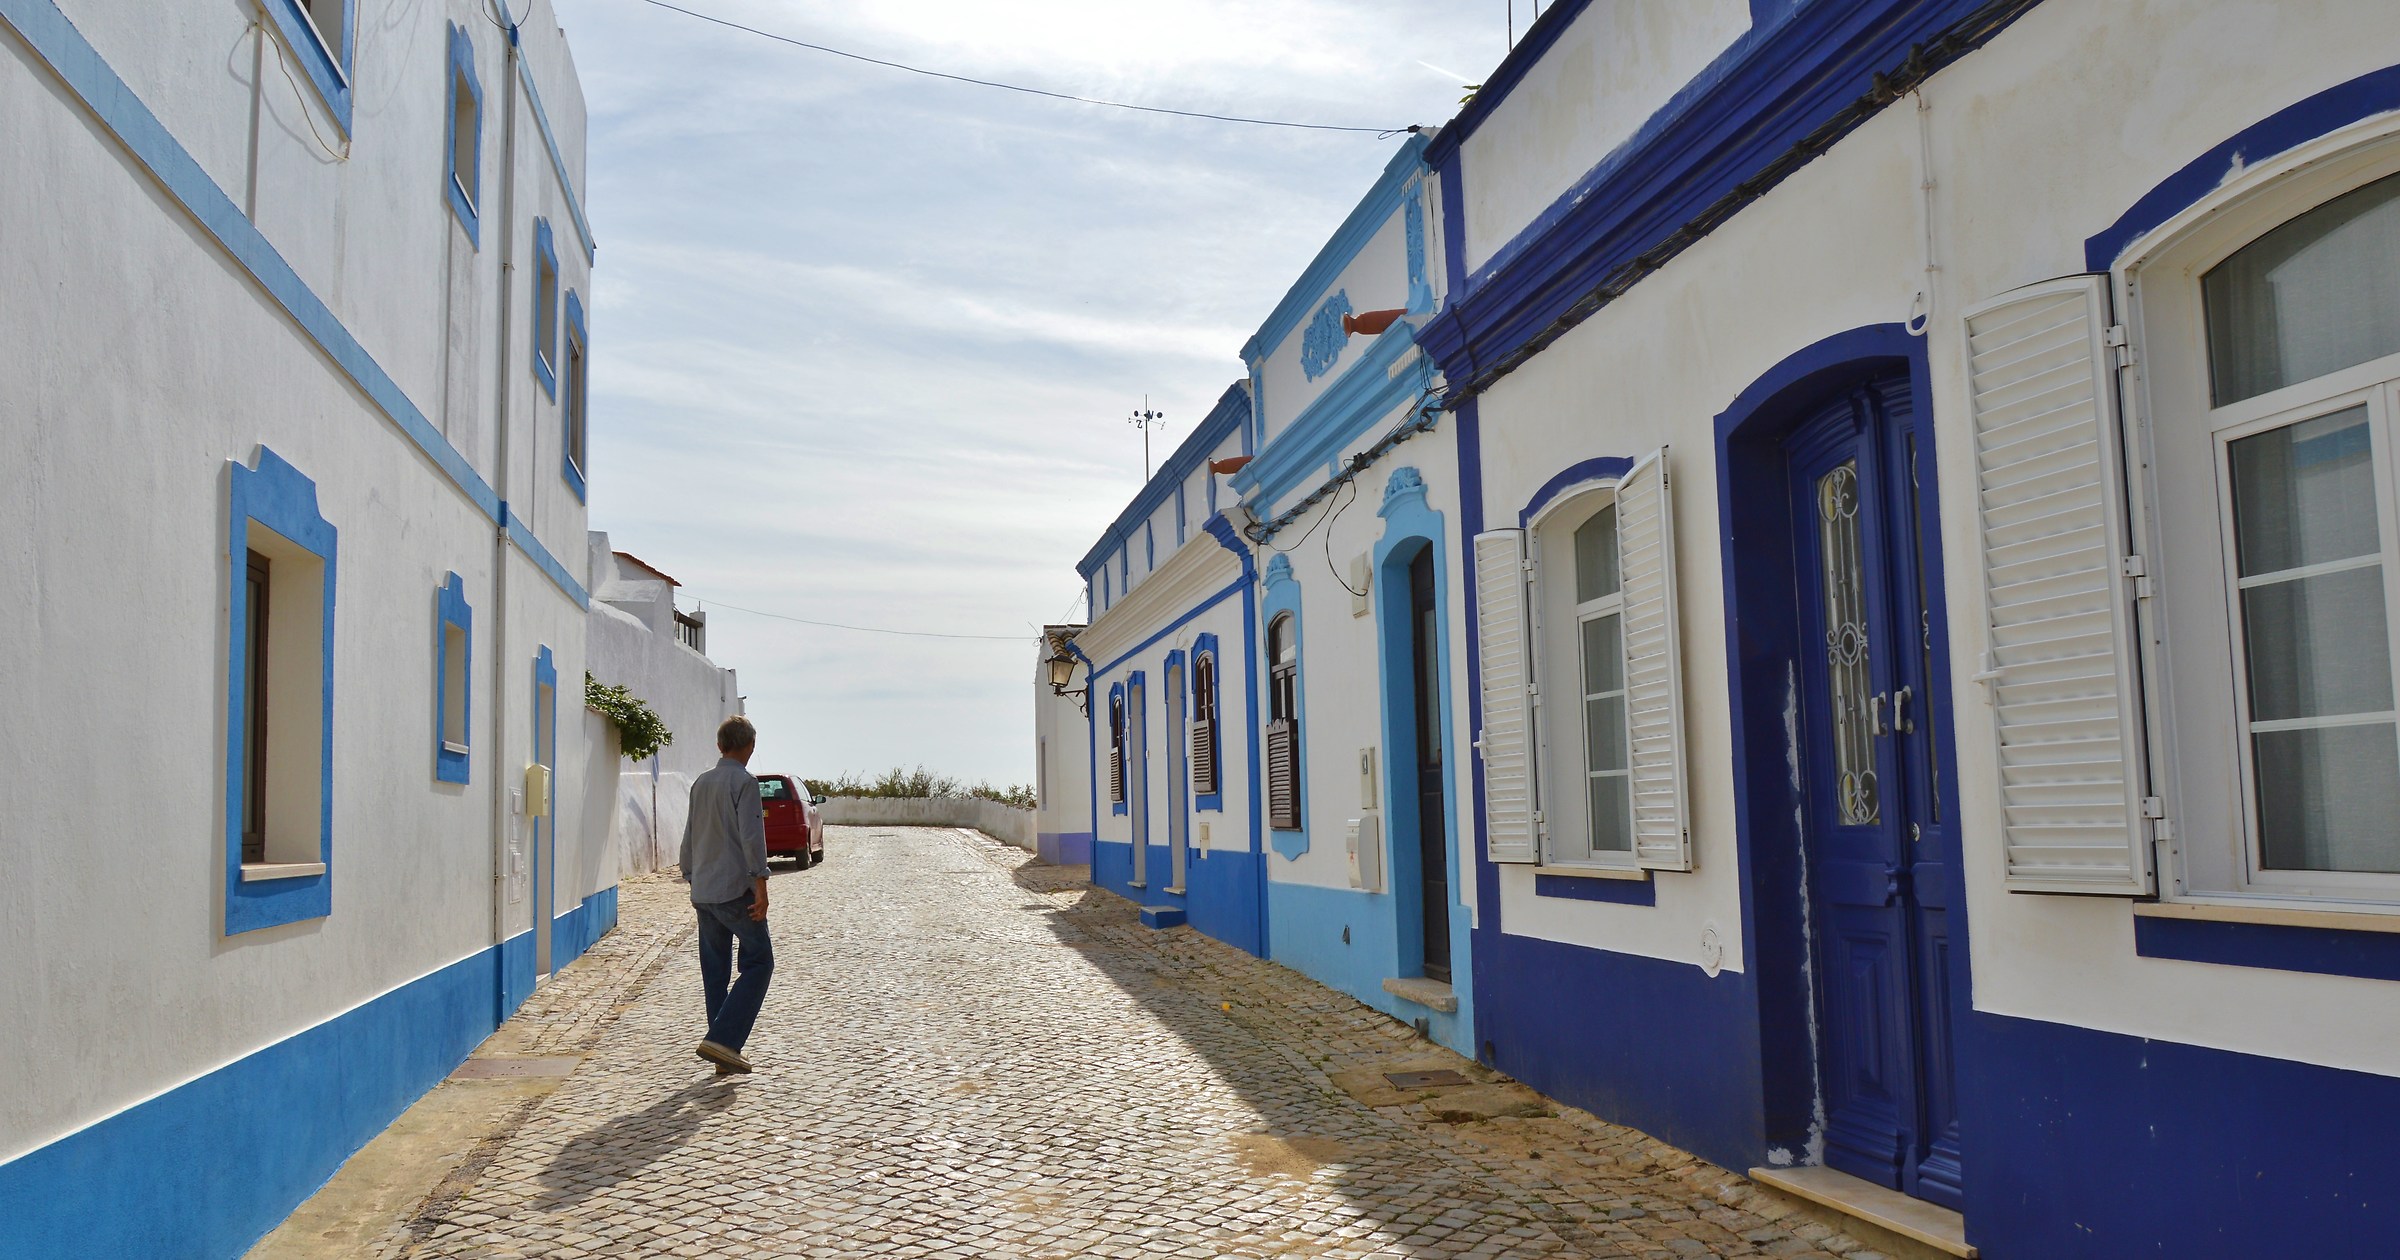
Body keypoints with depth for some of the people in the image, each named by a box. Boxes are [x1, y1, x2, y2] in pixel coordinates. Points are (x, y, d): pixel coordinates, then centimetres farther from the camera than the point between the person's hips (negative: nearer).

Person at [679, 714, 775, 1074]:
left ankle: (725, 1056, 12)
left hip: (703, 893, 7)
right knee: (758, 963, 1)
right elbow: (751, 837, -16)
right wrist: (760, 885, -15)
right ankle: (723, 1040, -11)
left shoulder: (700, 784, 13)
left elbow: (689, 838, 19)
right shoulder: (744, 782, -8)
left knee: (715, 973, 9)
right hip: (735, 891, -7)